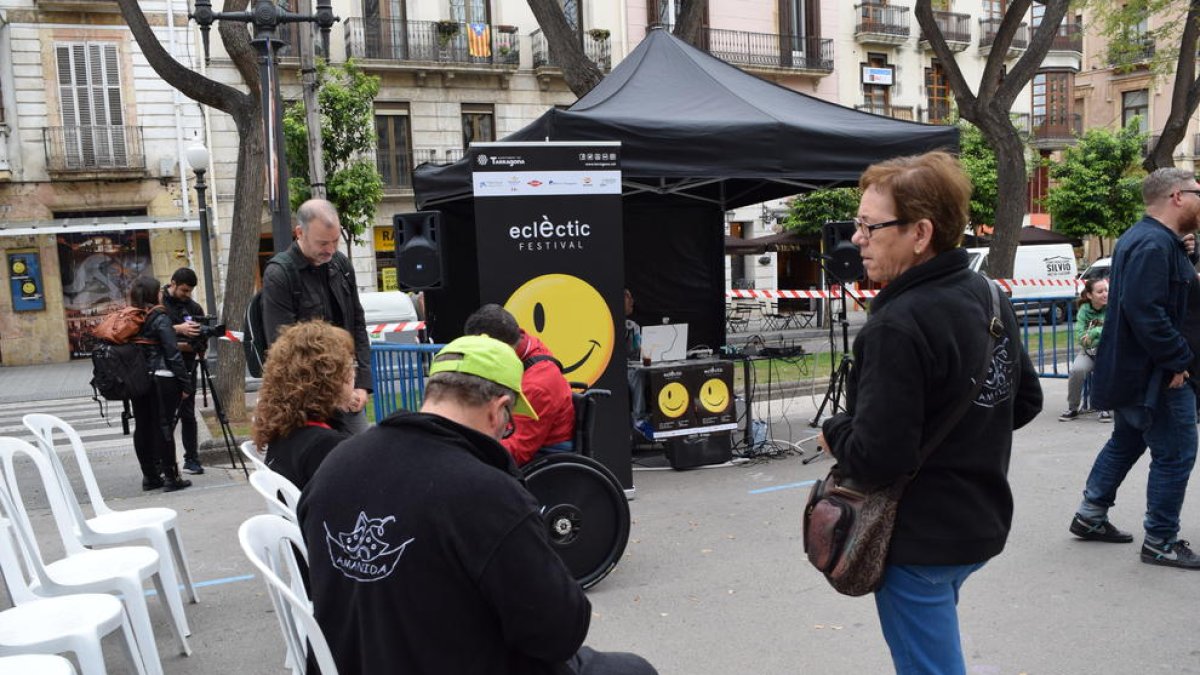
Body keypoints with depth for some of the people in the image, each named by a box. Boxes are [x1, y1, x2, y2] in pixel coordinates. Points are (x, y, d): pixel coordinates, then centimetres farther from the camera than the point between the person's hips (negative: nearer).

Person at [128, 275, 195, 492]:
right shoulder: (160, 319, -10)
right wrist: (185, 384, -11)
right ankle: (170, 477, 2)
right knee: (164, 427, -2)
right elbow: (172, 354, -13)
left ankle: (149, 476, 19)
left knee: (142, 427, 11)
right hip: (161, 380, -6)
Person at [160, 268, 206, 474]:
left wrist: (186, 346, -12)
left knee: (187, 414, 5)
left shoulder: (194, 307, 8)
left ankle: (191, 459, 12)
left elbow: (201, 342, 7)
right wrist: (178, 329, -24)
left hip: (186, 368, 3)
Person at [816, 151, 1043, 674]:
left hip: (920, 540, -9)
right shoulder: (989, 296, 1)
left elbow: (874, 458, -28)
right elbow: (1026, 401, 12)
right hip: (982, 523, 9)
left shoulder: (898, 326, -27)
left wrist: (834, 432, -9)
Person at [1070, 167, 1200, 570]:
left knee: (1126, 443, 20)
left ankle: (1091, 516, 30)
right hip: (1155, 374, -11)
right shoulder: (1155, 245, -21)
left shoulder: (1144, 239, 14)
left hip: (1133, 371, 11)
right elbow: (1146, 311, -30)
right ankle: (1160, 542, 8)